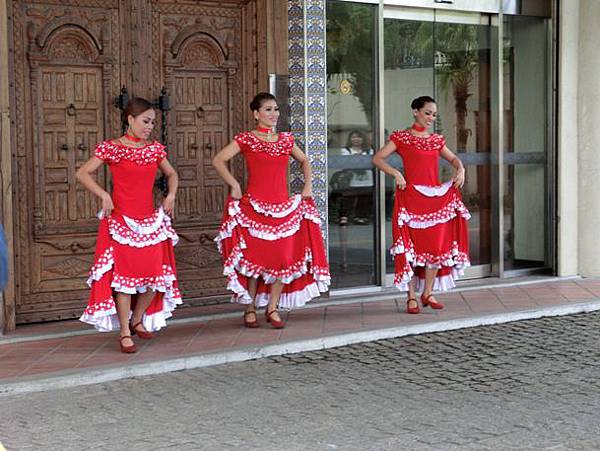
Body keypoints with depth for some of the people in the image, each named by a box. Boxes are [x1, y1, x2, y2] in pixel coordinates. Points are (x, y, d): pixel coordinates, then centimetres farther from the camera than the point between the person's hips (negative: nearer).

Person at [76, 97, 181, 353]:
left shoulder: (155, 149, 8)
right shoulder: (111, 148, -5)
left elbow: (171, 174, 24)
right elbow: (82, 173, -6)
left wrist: (171, 194, 6)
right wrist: (103, 195, -16)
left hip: (150, 221, 5)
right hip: (120, 220, -5)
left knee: (157, 275, 3)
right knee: (123, 275, -5)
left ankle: (137, 320, 26)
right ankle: (125, 333, 5)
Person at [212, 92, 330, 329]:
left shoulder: (286, 139, 12)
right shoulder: (246, 139, 0)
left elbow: (304, 161, 28)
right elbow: (218, 160, -2)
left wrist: (308, 186, 16)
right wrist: (234, 185, -9)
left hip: (283, 207, 4)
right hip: (254, 207, -4)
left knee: (284, 258, 1)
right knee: (254, 258, 0)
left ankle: (272, 308, 13)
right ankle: (250, 309, 14)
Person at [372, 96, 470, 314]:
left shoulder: (436, 140, 14)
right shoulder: (401, 137, 1)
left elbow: (453, 158, 27)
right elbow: (377, 158, -3)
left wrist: (460, 169, 6)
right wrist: (396, 173, -16)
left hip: (436, 197, 5)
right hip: (411, 196, -5)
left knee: (437, 244, 2)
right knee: (411, 245, -3)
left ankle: (428, 293, 15)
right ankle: (412, 297, 3)